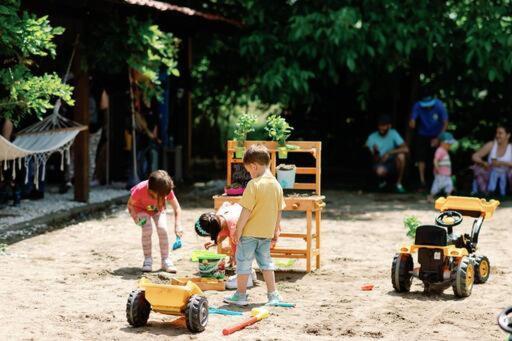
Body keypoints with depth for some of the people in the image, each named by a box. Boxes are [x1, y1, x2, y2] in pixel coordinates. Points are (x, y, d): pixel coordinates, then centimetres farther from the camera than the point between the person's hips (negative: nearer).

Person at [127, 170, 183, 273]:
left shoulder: (167, 191, -32)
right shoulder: (140, 190, -38)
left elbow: (177, 208, -26)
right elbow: (130, 204, -19)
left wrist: (178, 225, -38)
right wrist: (135, 216, -36)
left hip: (158, 209, 2)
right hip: (141, 209, -2)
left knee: (162, 229, -20)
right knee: (147, 229, -25)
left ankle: (165, 260, -9)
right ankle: (148, 260, -9)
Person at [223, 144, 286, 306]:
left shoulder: (254, 184, -18)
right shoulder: (276, 185, 3)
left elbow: (246, 210, -18)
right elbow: (279, 211, 10)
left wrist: (238, 230, -11)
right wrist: (276, 230, 20)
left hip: (250, 232, -6)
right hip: (267, 232, 6)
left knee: (243, 262, 6)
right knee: (265, 261, 17)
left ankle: (240, 295, 12)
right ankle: (272, 294, 18)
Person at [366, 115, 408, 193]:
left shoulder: (393, 133, -11)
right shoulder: (372, 138, -11)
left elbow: (406, 149, -23)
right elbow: (375, 160, -12)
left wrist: (389, 153, -30)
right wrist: (376, 152, -34)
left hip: (393, 163, 1)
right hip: (381, 164, -1)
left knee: (401, 156, -32)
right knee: (380, 171, -37)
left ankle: (398, 183, -11)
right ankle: (382, 180, 4)